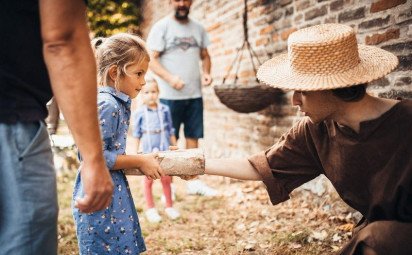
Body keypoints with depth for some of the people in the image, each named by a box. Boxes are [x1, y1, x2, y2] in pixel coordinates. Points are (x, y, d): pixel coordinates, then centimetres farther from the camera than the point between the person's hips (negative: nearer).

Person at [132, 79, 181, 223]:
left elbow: (170, 130, 6)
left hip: (164, 150, 1)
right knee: (148, 180, 8)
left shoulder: (165, 110, -2)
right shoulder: (140, 113, -5)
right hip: (148, 151, -1)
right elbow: (137, 134, 1)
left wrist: (175, 147, 7)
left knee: (166, 179, 10)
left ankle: (169, 207, 26)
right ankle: (150, 209, 22)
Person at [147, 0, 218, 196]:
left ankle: (194, 182, 16)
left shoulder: (198, 29, 11)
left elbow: (205, 56, 17)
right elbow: (152, 59, -9)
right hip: (170, 95, -4)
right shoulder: (161, 27, -3)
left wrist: (206, 73, -4)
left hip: (195, 94, 4)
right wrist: (170, 78, -24)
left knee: (193, 137, 7)